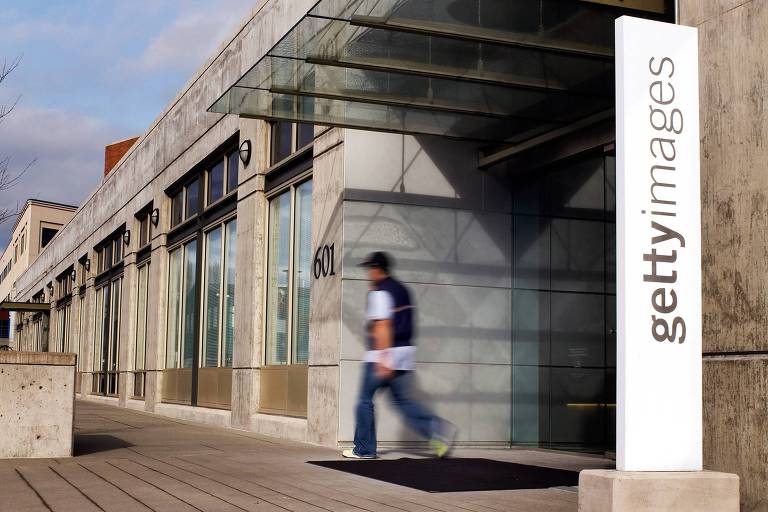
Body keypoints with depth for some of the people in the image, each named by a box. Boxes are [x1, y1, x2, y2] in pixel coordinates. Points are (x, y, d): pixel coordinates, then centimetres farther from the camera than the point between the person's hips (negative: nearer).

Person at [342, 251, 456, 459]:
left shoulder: (379, 293, -11)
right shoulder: (401, 289, 15)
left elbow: (383, 326, -19)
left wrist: (383, 360, -23)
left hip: (383, 355, -8)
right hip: (405, 351, 8)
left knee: (365, 400, 4)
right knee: (403, 400, 9)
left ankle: (364, 449, 8)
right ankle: (439, 429, -8)